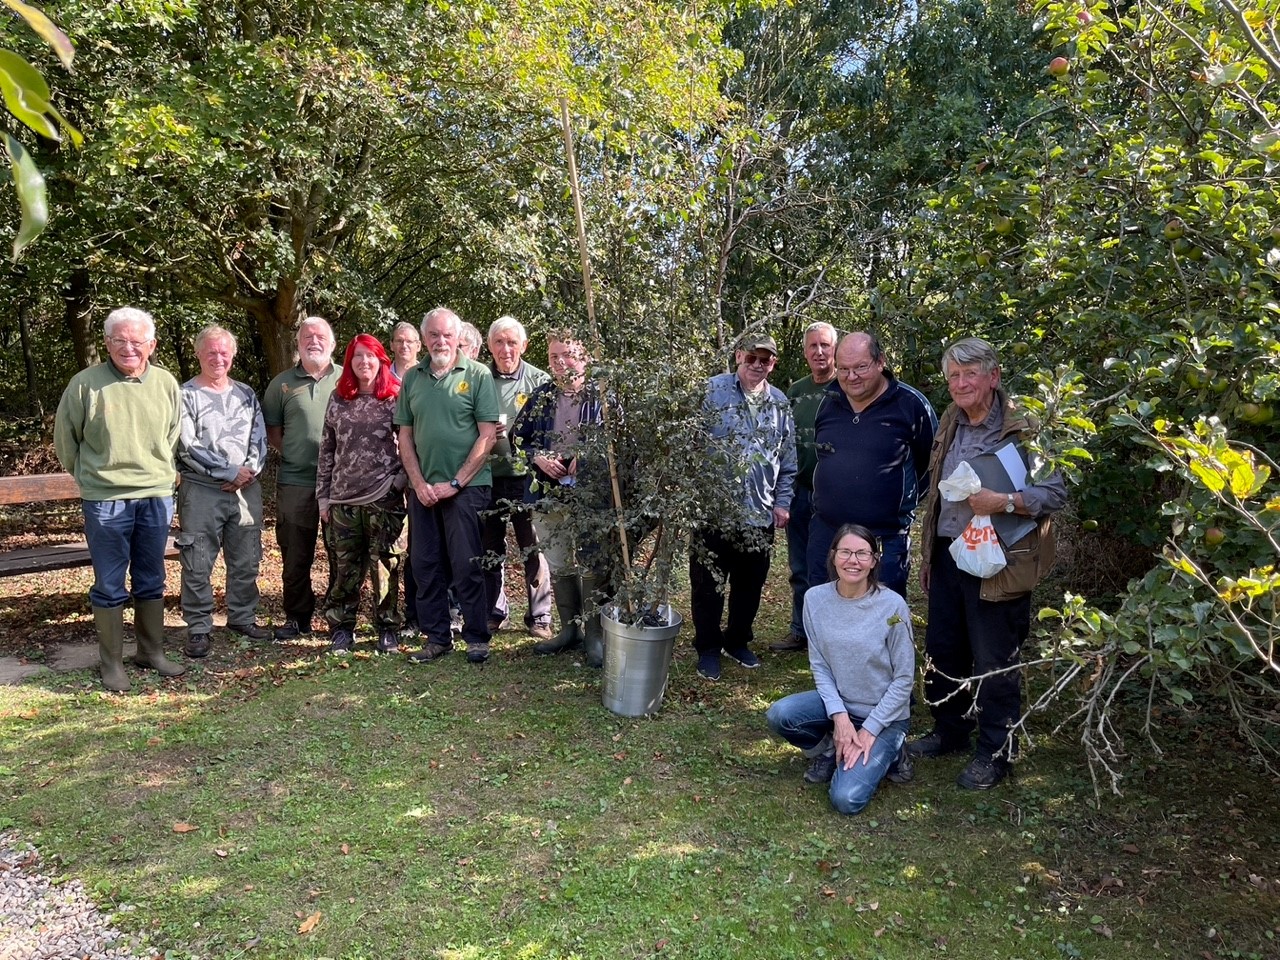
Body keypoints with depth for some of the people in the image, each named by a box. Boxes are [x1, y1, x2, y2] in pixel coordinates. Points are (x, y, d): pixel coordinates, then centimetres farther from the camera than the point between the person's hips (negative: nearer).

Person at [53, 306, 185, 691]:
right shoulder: (86, 383, -9)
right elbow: (65, 436, 3)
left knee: (151, 583, 14)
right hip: (105, 500, -3)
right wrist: (87, 473, 11)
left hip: (156, 497, 3)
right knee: (109, 586, 5)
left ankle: (152, 651, 28)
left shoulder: (166, 383, 1)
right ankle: (111, 663, 18)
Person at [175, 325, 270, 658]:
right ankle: (198, 629, 10)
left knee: (246, 561, 11)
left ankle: (242, 618, 26)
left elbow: (259, 437, 10)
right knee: (197, 565, 0)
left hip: (247, 490, 4)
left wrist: (250, 470, -8)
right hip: (201, 492, -4)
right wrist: (230, 471, -11)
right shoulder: (186, 395, -2)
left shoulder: (246, 393, 13)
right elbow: (188, 447, -9)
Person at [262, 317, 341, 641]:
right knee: (295, 555, 7)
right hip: (295, 481, 1)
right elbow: (270, 428, 11)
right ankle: (297, 618, 20)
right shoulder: (282, 383, 7)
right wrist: (289, 453, -1)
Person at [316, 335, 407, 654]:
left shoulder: (395, 397, 0)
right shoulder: (338, 398, 10)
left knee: (385, 567, 3)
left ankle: (388, 628, 15)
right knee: (345, 568, 8)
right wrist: (323, 495, 8)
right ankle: (341, 628, 19)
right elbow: (326, 449, 11)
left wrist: (400, 477, -10)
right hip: (343, 498, 3)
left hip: (384, 497, -3)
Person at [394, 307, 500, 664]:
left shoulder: (478, 375, -3)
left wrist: (455, 483, -10)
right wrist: (418, 483, -1)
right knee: (426, 566, 9)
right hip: (423, 489, 5)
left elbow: (487, 436, -7)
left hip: (466, 486, -4)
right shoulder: (412, 378, 10)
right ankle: (436, 637, 21)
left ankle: (477, 638, 11)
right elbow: (405, 436, 11)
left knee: (467, 566, -2)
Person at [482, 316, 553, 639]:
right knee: (490, 549, 12)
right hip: (488, 477, 2)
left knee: (534, 549, 4)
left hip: (527, 476, -2)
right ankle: (494, 612, 27)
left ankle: (539, 616, 16)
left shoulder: (539, 381, 0)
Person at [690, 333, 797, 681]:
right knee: (708, 582, 6)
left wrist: (782, 502, 7)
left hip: (761, 513, 4)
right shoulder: (713, 391, -5)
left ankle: (738, 640, 34)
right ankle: (708, 647, 21)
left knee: (751, 583, 15)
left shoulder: (780, 403, 9)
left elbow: (788, 459, 13)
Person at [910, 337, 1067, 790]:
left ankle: (995, 752, 20)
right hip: (947, 555, 7)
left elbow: (1056, 491, -16)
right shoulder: (951, 423, 10)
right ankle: (949, 731, 35)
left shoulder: (1023, 429, -12)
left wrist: (1004, 502, -30)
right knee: (942, 650, 17)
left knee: (994, 663, 3)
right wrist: (929, 552, 18)